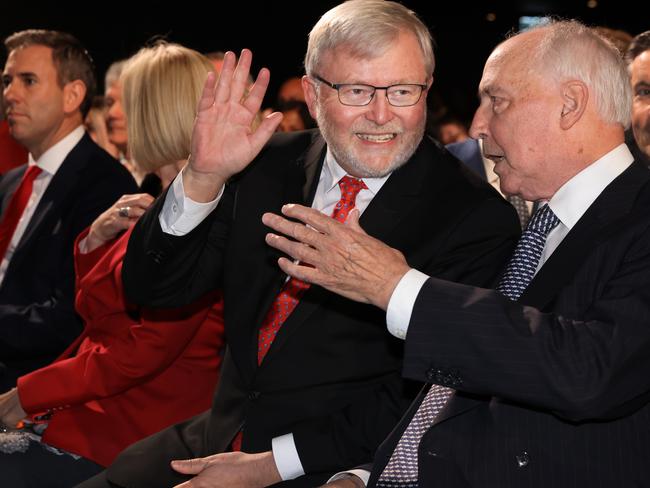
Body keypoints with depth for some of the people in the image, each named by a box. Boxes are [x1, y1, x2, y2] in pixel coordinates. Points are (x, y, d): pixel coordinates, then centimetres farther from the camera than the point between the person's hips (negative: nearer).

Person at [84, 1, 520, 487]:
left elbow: (426, 399, -12)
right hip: (222, 438, 5)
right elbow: (152, 289, 3)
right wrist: (204, 177, -14)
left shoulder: (476, 216, -10)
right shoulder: (269, 164, 4)